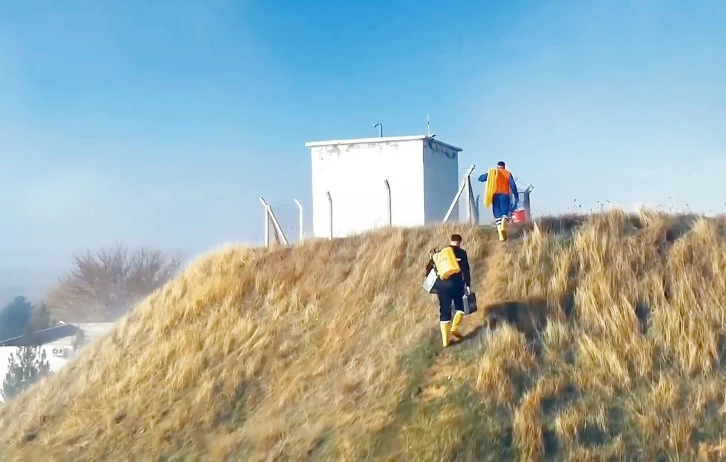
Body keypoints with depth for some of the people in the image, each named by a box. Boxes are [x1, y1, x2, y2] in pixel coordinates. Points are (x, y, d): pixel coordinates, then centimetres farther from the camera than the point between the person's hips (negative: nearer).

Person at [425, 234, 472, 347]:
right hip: (456, 283, -3)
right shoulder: (461, 253, 0)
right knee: (460, 307, 20)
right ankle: (454, 328, 1)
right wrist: (468, 284, -5)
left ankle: (445, 340, 6)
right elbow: (465, 270, -7)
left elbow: (430, 267, 11)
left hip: (441, 284, 3)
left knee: (444, 312, 7)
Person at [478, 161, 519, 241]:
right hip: (505, 195, -1)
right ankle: (503, 226, -34)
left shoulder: (492, 172, 14)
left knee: (497, 214, 4)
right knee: (505, 213, 0)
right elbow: (513, 185, 3)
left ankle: (501, 235, -8)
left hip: (495, 195, 1)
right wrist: (516, 196, 5)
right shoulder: (508, 173, 11)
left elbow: (480, 178, 14)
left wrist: (488, 175, 32)